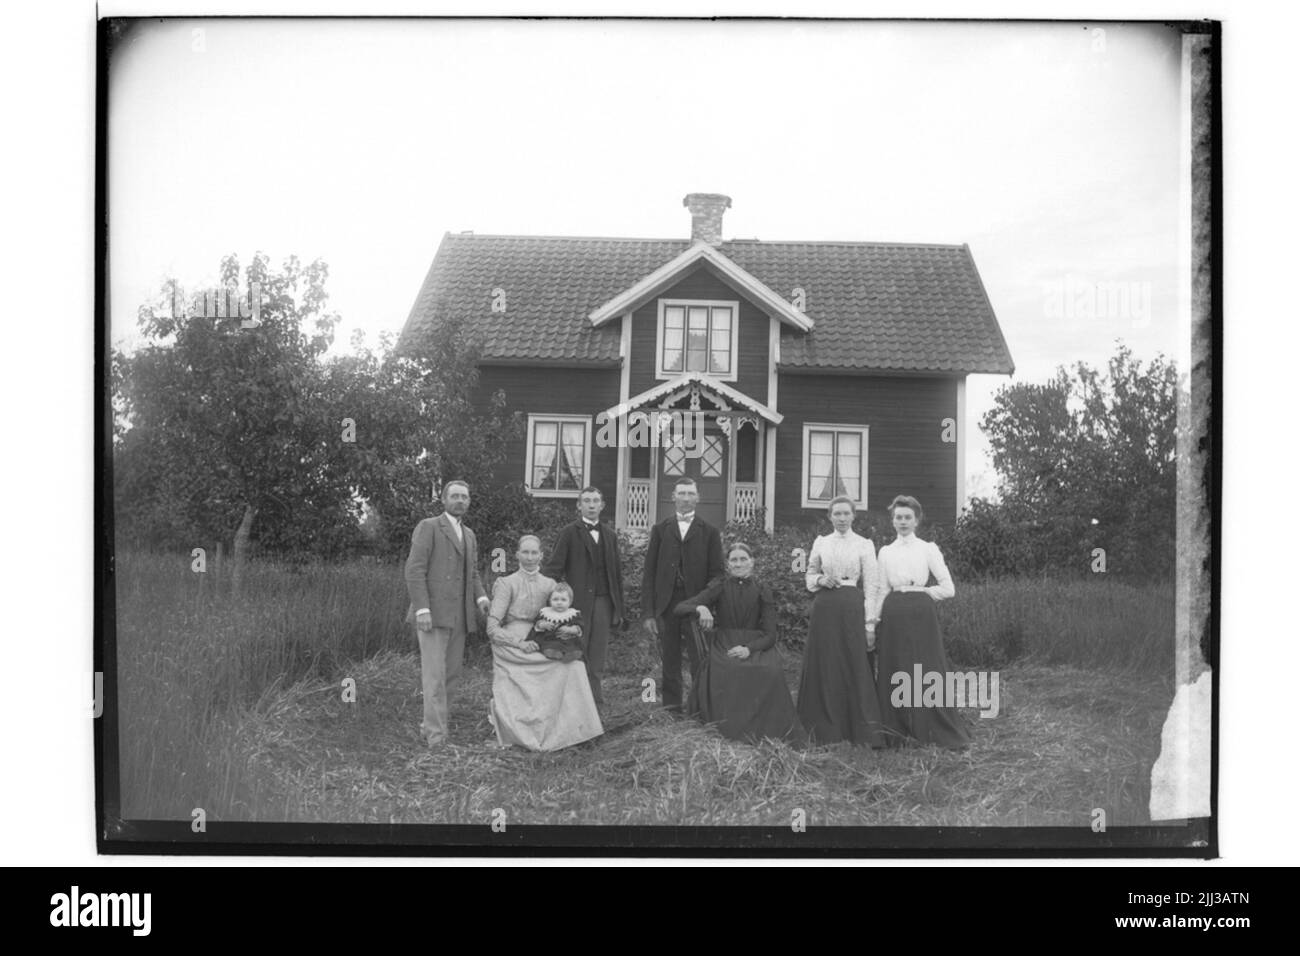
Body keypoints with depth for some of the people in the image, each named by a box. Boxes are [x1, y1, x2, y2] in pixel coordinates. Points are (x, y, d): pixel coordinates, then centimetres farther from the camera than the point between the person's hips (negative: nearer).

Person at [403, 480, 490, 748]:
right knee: (434, 674, -8)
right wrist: (422, 608, -19)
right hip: (431, 614, -7)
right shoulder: (428, 527, -2)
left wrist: (481, 596, 1)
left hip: (459, 616, 7)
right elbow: (414, 569, -10)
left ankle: (429, 724, 20)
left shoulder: (469, 535, 20)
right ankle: (437, 735, -5)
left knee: (451, 673, 8)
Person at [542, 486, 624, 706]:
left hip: (603, 601, 4)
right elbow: (554, 568, -4)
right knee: (577, 652, -2)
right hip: (578, 601, -4)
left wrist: (619, 608, 13)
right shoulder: (569, 533, 2)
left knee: (598, 654, 4)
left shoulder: (610, 535, 15)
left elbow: (617, 573, 16)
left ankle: (595, 696, 8)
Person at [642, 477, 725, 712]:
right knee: (670, 663, 6)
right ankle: (672, 708, 14)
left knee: (700, 662, -5)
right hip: (666, 605, 1)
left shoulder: (709, 532, 8)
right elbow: (649, 573, 7)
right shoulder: (660, 530, 10)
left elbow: (716, 573, 5)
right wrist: (649, 612, -1)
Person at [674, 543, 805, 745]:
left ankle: (766, 732, -19)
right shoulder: (720, 588, 6)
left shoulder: (762, 593, 8)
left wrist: (748, 649, -20)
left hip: (755, 648, 1)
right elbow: (680, 608, -1)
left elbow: (770, 635, 1)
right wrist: (700, 608, -25)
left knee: (771, 672, -34)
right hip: (724, 646, -1)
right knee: (727, 673, -38)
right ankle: (731, 729, -22)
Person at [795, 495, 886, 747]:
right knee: (824, 666, 4)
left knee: (856, 667, -4)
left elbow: (870, 586, 0)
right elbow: (809, 576, 17)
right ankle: (825, 729, 14)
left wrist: (870, 621, -6)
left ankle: (863, 732, 4)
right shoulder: (820, 543, 9)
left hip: (852, 608, -2)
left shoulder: (864, 544, 2)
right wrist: (821, 580, -6)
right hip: (824, 608, 2)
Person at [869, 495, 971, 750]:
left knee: (929, 672, -3)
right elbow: (881, 591, 11)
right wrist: (871, 621, 4)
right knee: (893, 674, 4)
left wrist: (919, 591, -1)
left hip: (921, 616, -2)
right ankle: (894, 732, 14)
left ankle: (949, 734, 6)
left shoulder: (928, 549, 3)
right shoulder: (886, 552, 10)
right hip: (893, 618, 2)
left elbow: (948, 588, -1)